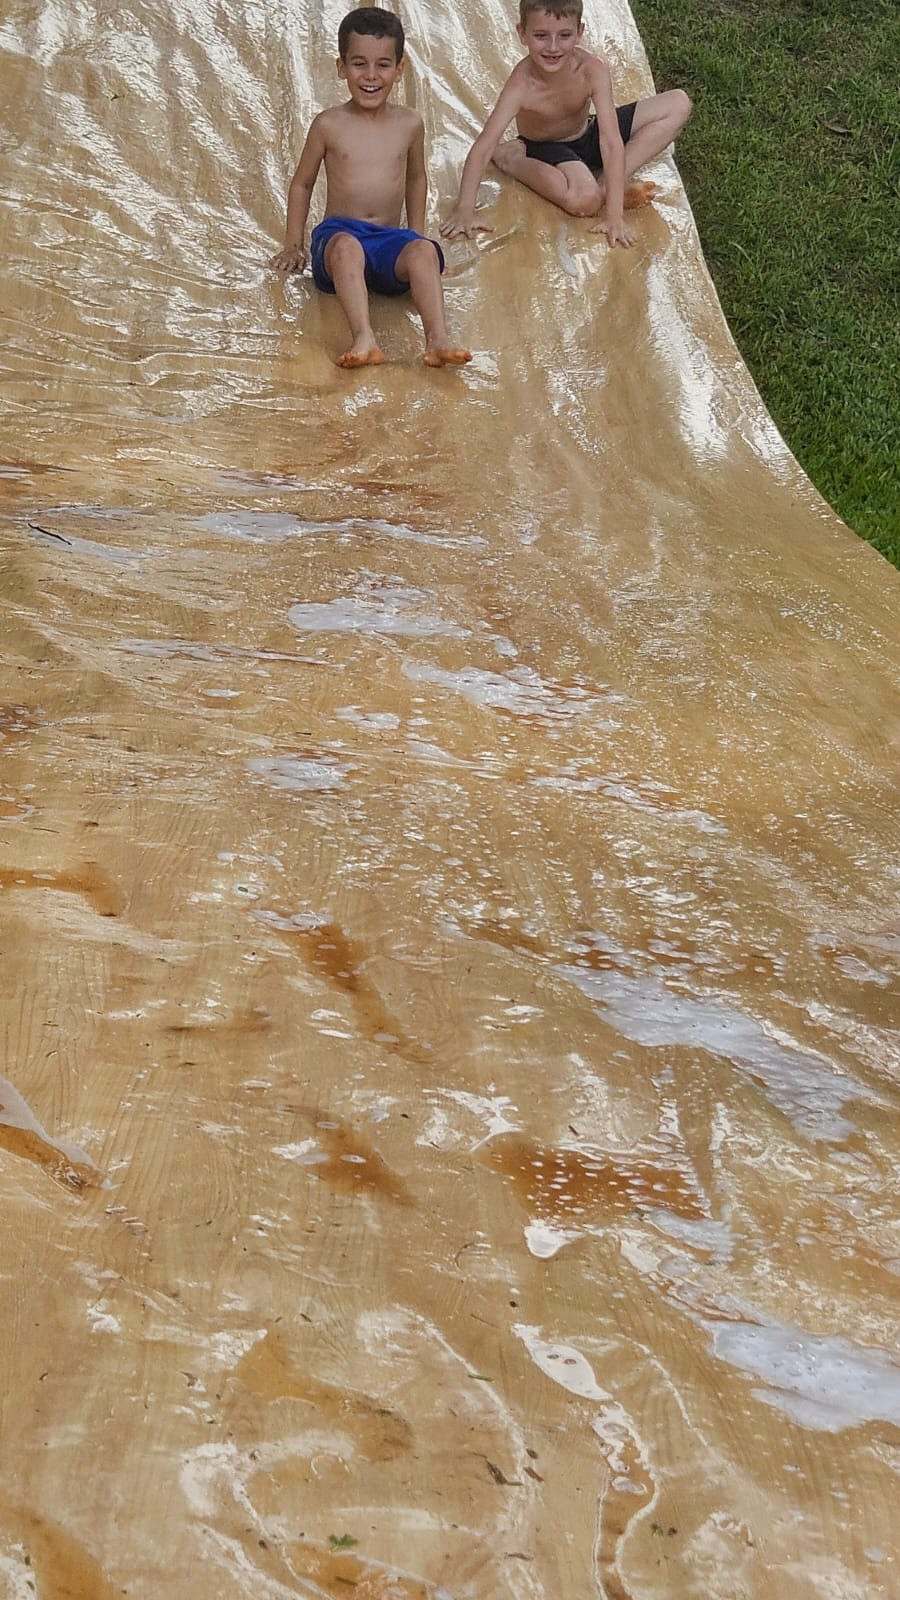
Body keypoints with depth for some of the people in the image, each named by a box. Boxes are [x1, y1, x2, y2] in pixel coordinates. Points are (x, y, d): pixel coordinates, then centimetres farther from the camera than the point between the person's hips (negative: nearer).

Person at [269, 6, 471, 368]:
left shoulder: (409, 124, 8)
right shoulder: (329, 125, 2)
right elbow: (302, 184, 13)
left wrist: (416, 235, 24)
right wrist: (293, 245, 12)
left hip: (390, 238, 2)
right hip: (338, 232, -2)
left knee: (424, 251, -31)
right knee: (346, 246, -38)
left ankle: (437, 339, -46)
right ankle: (363, 339, -54)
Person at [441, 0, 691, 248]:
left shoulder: (593, 70, -28)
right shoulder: (522, 85, -32)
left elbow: (612, 144, -30)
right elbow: (483, 146, -36)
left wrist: (615, 216, -37)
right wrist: (464, 211, -45)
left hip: (588, 133, 5)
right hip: (545, 148, -5)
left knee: (678, 103, -9)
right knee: (584, 201, -38)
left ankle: (604, 183, -14)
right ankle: (511, 158, -10)